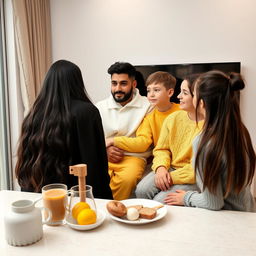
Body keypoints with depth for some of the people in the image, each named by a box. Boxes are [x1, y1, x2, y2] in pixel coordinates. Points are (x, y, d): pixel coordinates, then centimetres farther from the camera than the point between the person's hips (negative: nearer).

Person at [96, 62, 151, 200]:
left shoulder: (147, 106, 3)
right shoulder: (100, 107, 14)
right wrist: (105, 149, -6)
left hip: (132, 157, -2)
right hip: (103, 157, 2)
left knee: (127, 178, -35)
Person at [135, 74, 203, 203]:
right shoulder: (173, 118, 6)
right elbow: (161, 149, 11)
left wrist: (173, 177, -18)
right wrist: (161, 168, -10)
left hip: (193, 178, -5)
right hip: (171, 168, 5)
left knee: (161, 200, -24)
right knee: (142, 190, -18)